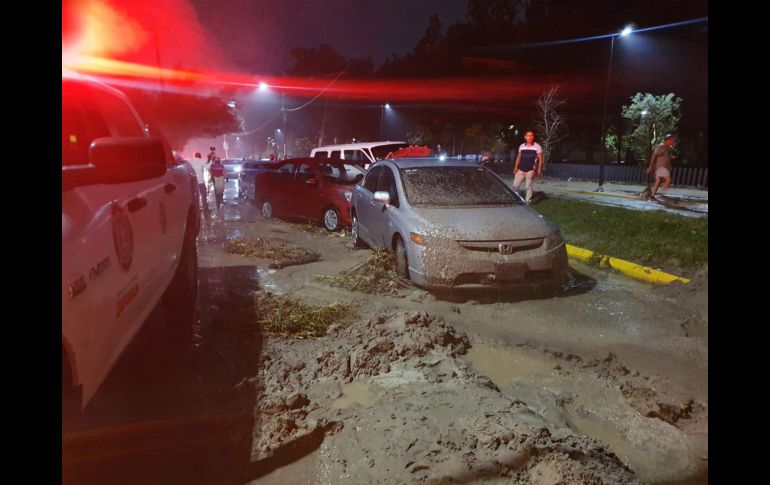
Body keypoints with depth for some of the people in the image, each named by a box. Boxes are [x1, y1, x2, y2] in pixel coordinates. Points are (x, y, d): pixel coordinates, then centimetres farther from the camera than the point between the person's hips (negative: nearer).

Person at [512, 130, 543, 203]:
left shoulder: (537, 147, -3)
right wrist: (516, 167, 10)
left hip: (530, 170, -4)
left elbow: (540, 159, -4)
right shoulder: (522, 146, 9)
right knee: (515, 185, 3)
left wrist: (539, 169, -12)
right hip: (521, 170, 4)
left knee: (529, 186, 0)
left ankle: (528, 201, 7)